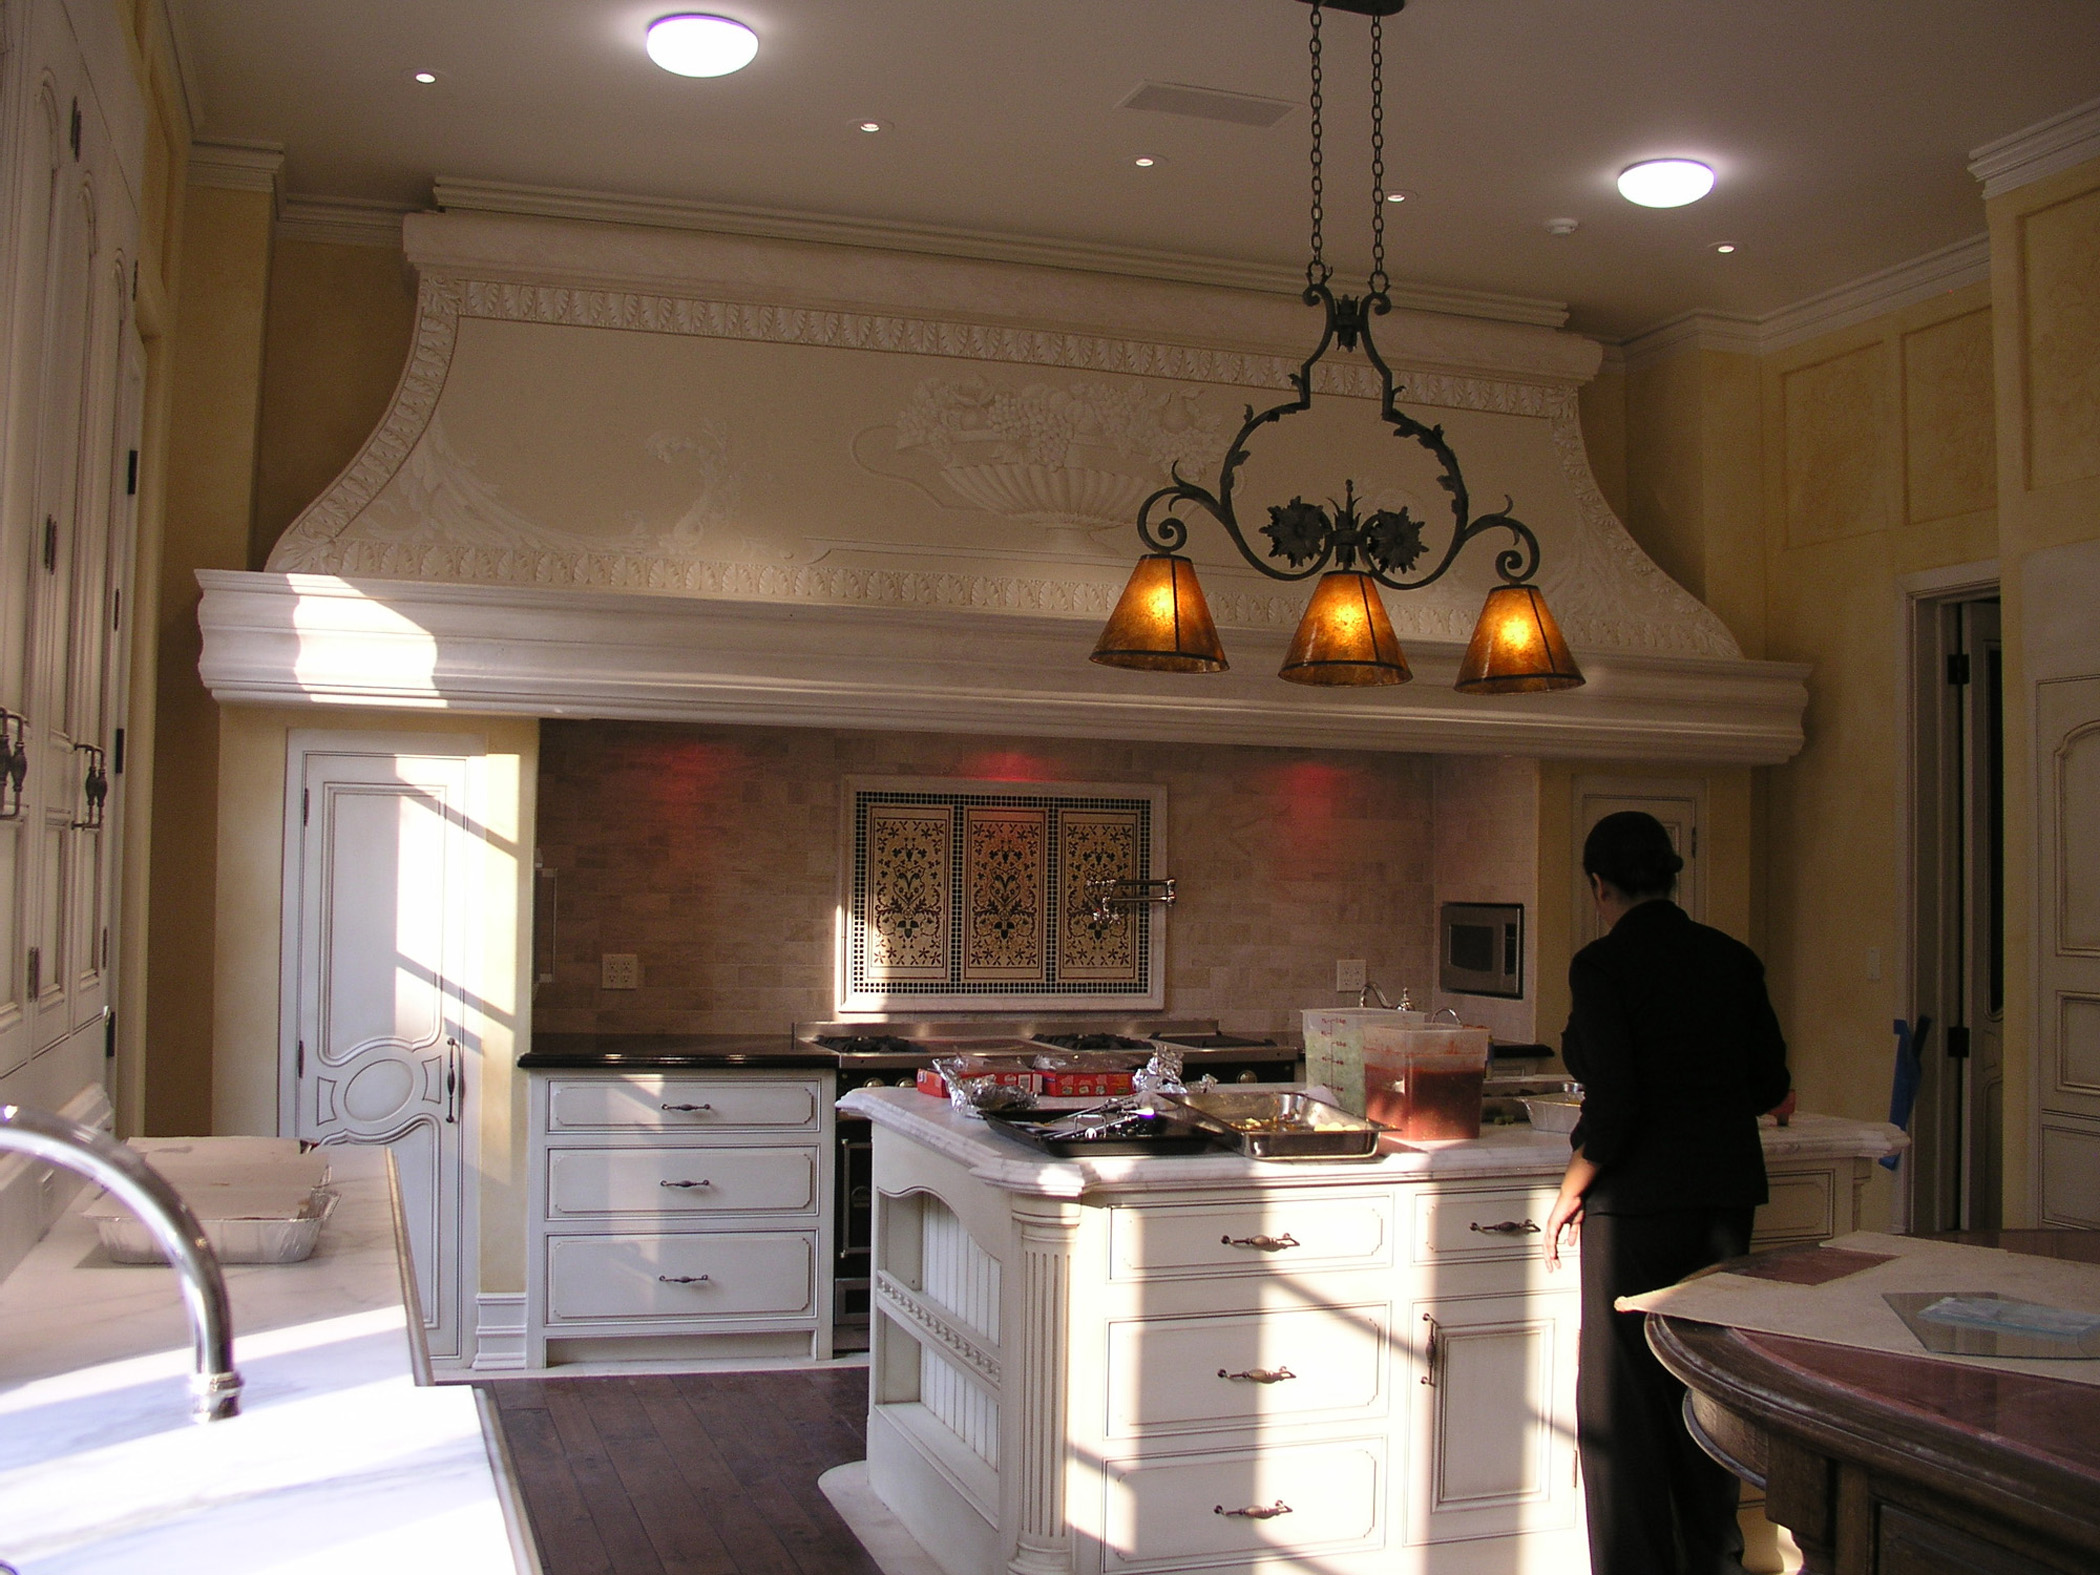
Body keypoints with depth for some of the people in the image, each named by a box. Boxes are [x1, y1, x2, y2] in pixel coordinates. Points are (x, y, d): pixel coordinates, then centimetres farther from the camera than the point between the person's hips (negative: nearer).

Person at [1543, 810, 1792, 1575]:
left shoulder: (1602, 965, -13)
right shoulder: (1731, 958, 4)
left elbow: (1613, 1105, -18)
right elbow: (1769, 1085, 9)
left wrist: (1570, 1194, -5)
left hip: (1640, 1197, -6)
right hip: (1727, 1190, 6)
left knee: (1622, 1393, 5)